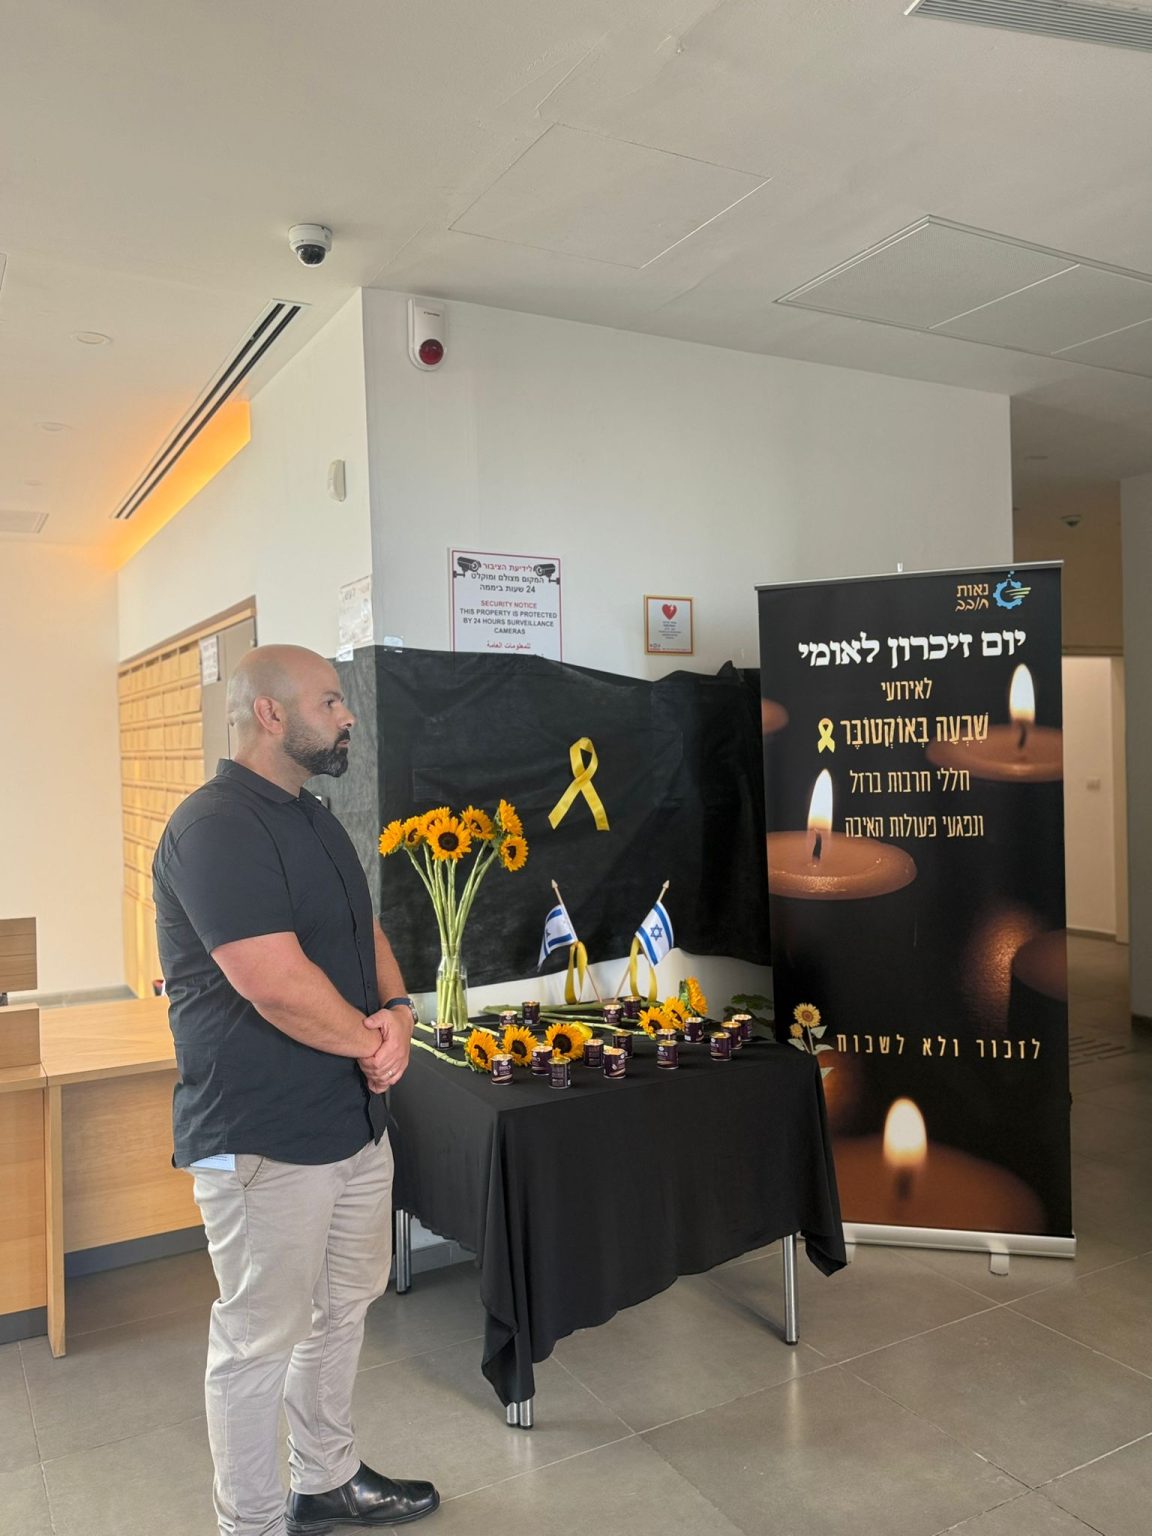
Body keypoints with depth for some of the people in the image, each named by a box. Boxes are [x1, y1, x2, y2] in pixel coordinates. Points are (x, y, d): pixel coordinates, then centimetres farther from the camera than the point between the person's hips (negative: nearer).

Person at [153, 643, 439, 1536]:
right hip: (264, 1137, -9)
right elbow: (277, 986, -27)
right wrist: (377, 1041, -12)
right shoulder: (216, 827, -20)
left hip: (356, 1117, 9)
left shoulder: (315, 820, 11)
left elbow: (367, 933, 14)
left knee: (344, 1311, 22)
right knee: (261, 1340, 8)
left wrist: (398, 1010, -6)